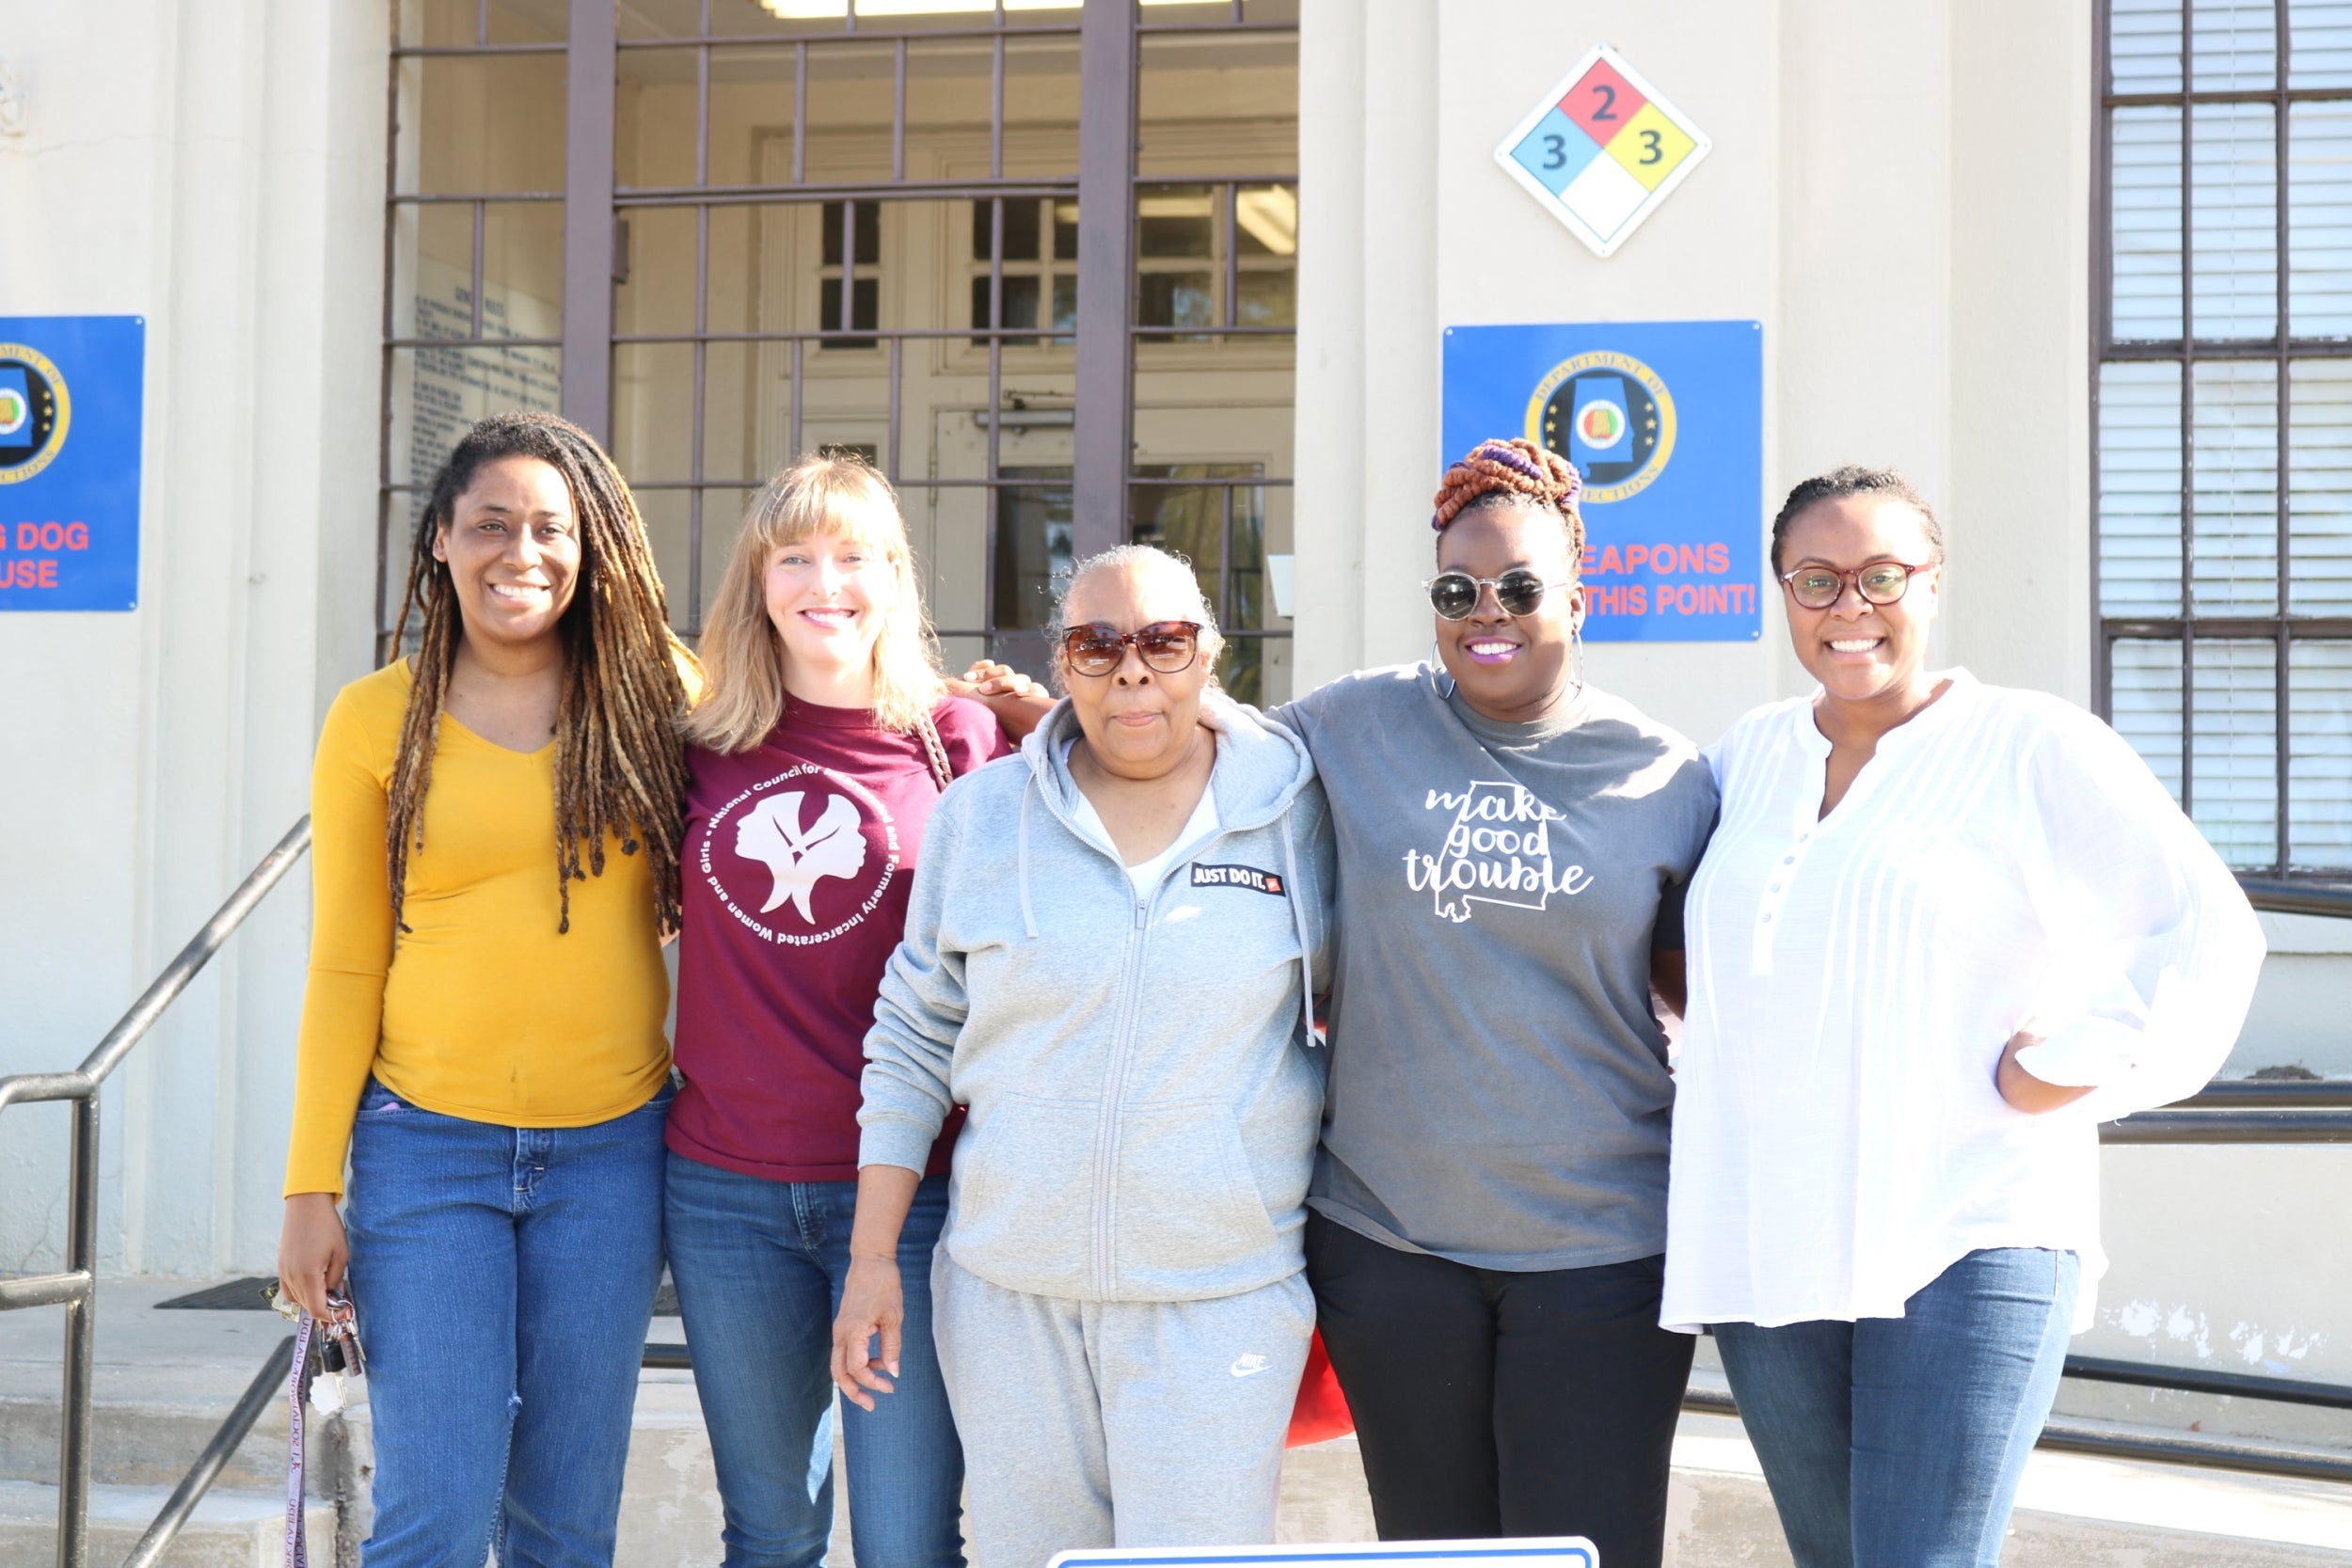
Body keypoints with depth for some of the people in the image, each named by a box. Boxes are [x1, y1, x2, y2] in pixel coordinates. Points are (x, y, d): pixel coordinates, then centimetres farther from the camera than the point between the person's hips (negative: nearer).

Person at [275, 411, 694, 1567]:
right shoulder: (376, 720, 0)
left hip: (610, 1147, 1)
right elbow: (344, 966, 3)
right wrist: (311, 1185, 0)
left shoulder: (653, 698, 1)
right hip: (426, 1147, -1)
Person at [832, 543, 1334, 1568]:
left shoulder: (1299, 814, -1)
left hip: (1219, 1299, -2)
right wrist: (873, 1258, 4)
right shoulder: (979, 814, 3)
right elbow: (911, 1045, 7)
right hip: (1006, 1290, 2)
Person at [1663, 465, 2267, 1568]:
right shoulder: (1748, 755, 11)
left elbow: (2206, 931, -6)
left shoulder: (2032, 746, -3)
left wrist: (2071, 1068, -11)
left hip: (1969, 1239, -5)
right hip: (1767, 1246, 5)